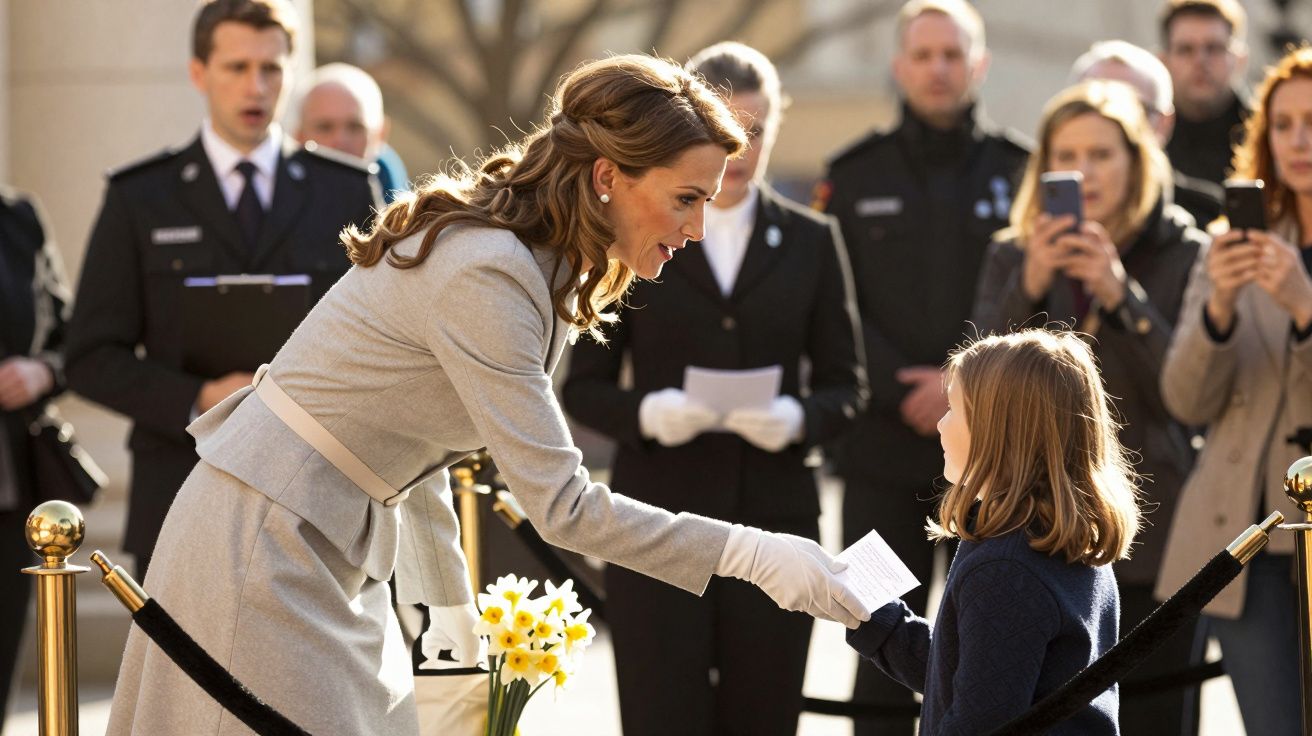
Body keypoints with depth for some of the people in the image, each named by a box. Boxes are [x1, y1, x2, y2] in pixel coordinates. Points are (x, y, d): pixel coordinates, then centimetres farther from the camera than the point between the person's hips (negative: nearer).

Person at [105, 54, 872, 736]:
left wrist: (457, 619, 16)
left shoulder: (525, 260, 6)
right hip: (267, 545, -10)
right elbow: (562, 505, -26)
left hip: (330, 542, 10)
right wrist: (752, 555, -25)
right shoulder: (486, 272, -24)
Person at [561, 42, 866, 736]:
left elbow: (845, 383, 9)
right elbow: (585, 386, 4)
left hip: (774, 516, 2)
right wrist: (646, 413, -17)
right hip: (659, 516, -2)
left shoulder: (810, 241, 10)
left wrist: (799, 418, -13)